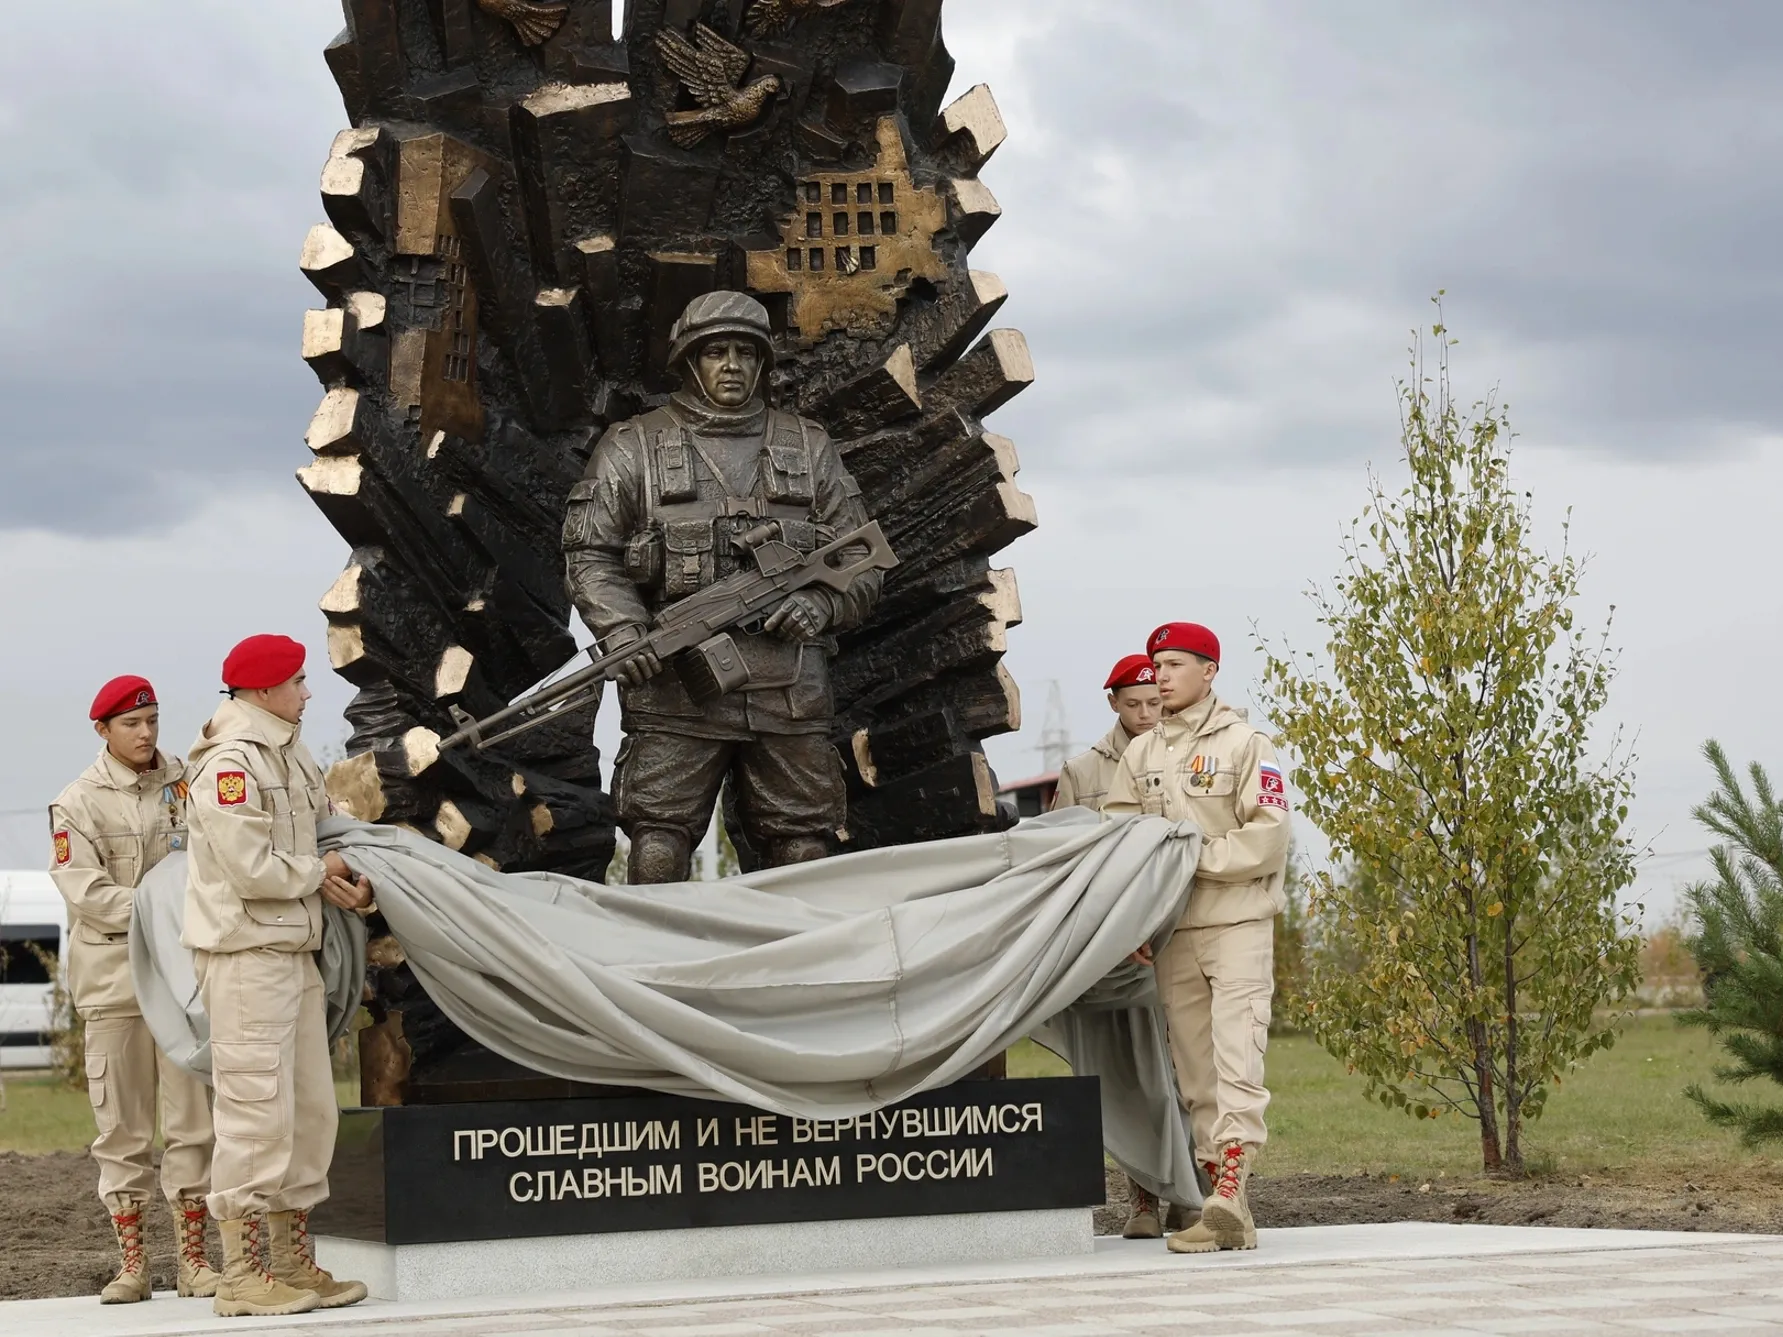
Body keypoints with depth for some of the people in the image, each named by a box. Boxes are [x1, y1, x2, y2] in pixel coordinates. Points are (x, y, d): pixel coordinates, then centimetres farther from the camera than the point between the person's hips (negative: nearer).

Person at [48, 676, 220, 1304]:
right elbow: (85, 891, -9)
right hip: (114, 976, -2)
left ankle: (193, 1258, 10)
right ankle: (132, 1263, 10)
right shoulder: (78, 803, 0)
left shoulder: (187, 783, 9)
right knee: (121, 1124, 3)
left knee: (192, 1119, 2)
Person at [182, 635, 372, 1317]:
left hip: (294, 949, 10)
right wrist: (320, 874, -5)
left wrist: (348, 879, -3)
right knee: (257, 1110, -8)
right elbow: (252, 869, -20)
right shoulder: (229, 763, -15)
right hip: (246, 953, -10)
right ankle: (244, 1274, -2)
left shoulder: (293, 758, 15)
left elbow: (317, 835, 17)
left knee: (310, 1111, 13)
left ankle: (293, 1262, 22)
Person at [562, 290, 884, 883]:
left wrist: (820, 603, -5)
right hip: (676, 689, -2)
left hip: (791, 696, 2)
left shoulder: (809, 448, 17)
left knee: (804, 854, 4)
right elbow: (590, 554, 4)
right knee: (658, 853, -7)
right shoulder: (632, 447, 10)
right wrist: (622, 631, -13)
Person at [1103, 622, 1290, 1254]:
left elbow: (1268, 839, -9)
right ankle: (1225, 1210, 5)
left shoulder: (1246, 744, 0)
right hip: (1172, 933, 5)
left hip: (1238, 923, -5)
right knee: (1193, 1068, 3)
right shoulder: (1139, 755, 14)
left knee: (1236, 1055, -16)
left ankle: (1230, 1187, -27)